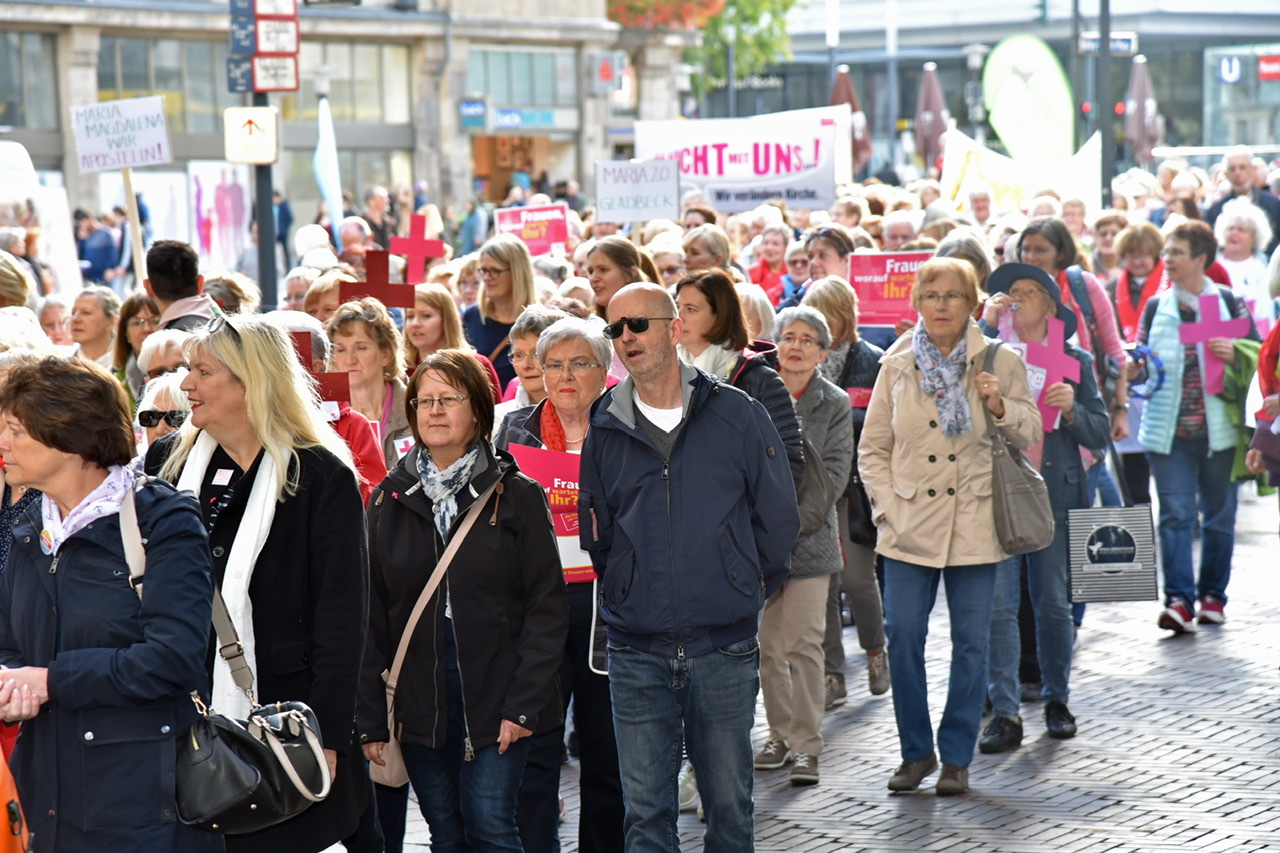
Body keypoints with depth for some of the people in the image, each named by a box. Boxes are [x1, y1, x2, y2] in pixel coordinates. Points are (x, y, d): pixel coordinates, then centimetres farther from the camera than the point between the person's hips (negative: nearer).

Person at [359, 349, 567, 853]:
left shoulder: (517, 496, 0)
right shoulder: (390, 500, 8)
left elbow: (546, 607, -3)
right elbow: (371, 617, 7)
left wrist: (524, 704, -12)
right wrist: (371, 718, 1)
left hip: (495, 697, -3)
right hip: (419, 704, 3)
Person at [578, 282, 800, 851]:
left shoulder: (738, 417, -2)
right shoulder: (605, 431, 5)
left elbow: (779, 520, 4)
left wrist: (744, 592, 6)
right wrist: (628, 597, 9)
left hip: (725, 650, -1)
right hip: (636, 653, 2)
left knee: (729, 801, 8)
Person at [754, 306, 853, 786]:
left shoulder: (835, 404, 2)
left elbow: (835, 474, -1)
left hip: (809, 535, -2)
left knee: (803, 643, -7)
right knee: (766, 644, 6)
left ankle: (806, 745, 0)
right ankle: (780, 734, 20)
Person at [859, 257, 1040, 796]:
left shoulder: (999, 362, 3)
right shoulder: (897, 366, 6)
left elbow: (1030, 436, 6)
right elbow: (872, 448, 10)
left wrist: (1000, 406, -13)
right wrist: (887, 505, -1)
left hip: (975, 524, -1)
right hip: (910, 524, 1)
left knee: (971, 642, 3)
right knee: (903, 636, -3)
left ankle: (956, 757, 16)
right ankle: (916, 752, 13)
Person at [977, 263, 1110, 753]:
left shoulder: (1075, 360, 11)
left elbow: (1099, 433, 9)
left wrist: (1072, 408, -11)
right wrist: (987, 325, -10)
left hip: (1055, 496, 1)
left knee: (1054, 603, 8)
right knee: (998, 605, -6)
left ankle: (1056, 700, 26)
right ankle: (1004, 713, -3)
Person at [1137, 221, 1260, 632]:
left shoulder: (1229, 302, 3)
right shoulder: (1156, 307, 8)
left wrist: (1235, 353, -16)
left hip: (1218, 426, -1)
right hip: (1168, 429, 1)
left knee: (1219, 514, 8)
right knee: (1175, 514, -8)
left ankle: (1213, 595, 22)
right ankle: (1178, 599, -12)